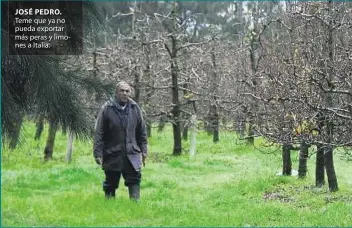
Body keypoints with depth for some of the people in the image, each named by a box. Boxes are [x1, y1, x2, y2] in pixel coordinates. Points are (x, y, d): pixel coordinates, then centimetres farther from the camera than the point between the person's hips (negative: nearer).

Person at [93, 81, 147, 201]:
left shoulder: (134, 108, 4)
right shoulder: (107, 109, -7)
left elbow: (142, 132, 12)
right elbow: (99, 133, -6)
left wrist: (143, 151, 11)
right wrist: (98, 154, -9)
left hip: (132, 155, 2)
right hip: (112, 155, -2)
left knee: (135, 180, -8)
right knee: (110, 184, 8)